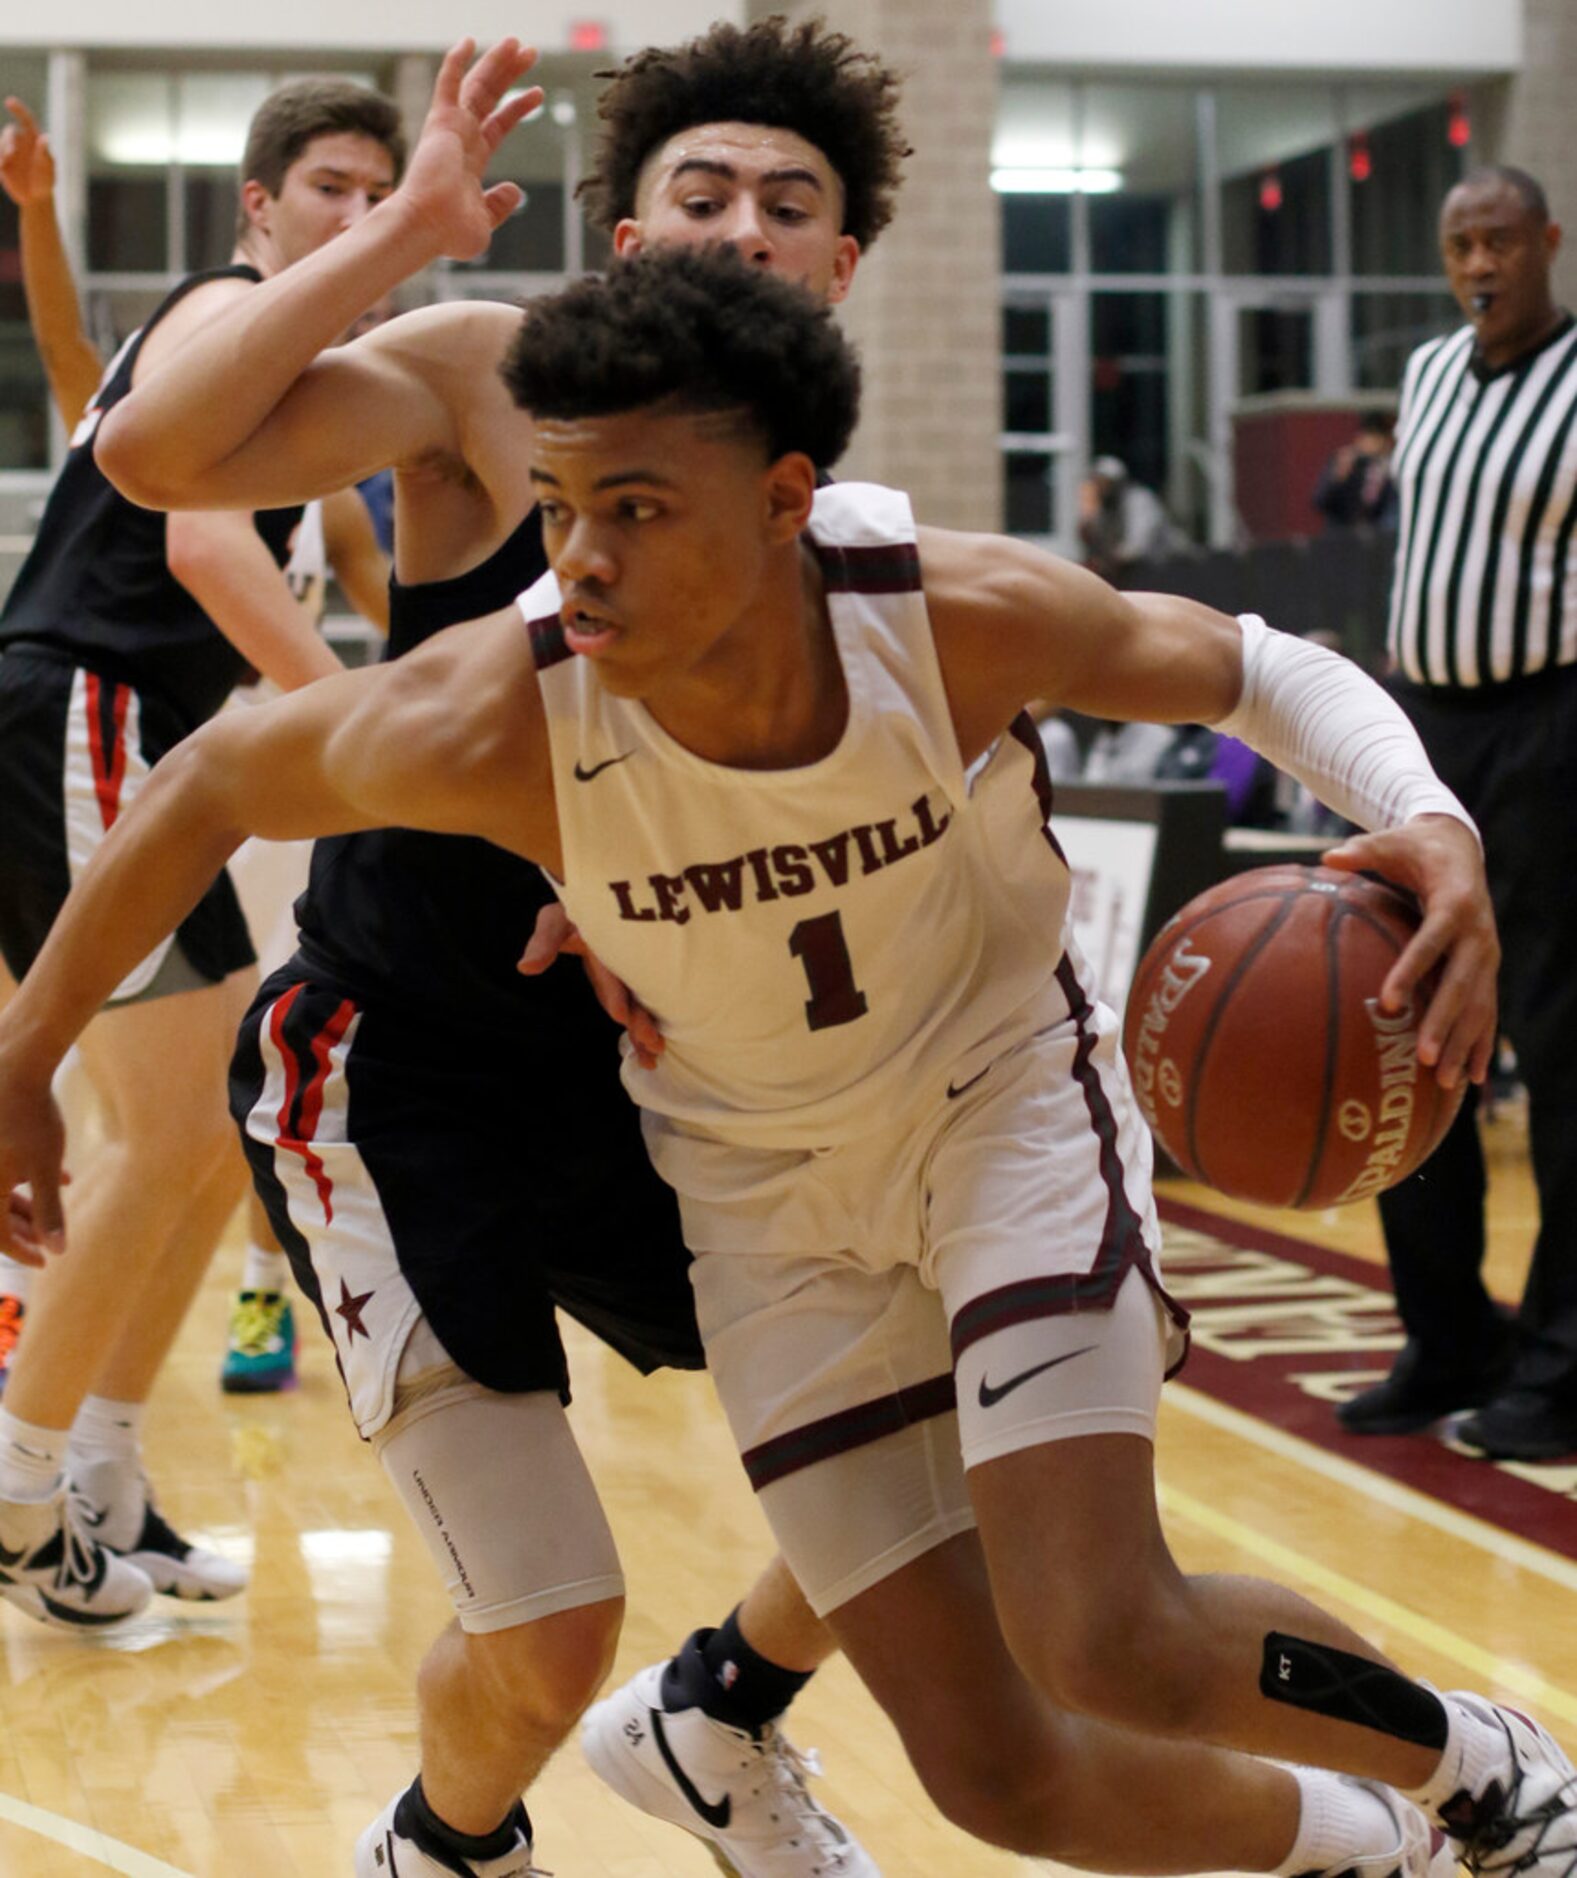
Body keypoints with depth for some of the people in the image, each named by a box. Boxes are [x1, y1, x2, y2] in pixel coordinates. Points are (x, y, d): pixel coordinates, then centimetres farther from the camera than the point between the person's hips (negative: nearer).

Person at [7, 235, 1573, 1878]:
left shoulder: (965, 614, -28)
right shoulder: (494, 720, -29)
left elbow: (1257, 672, -9)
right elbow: (212, 783, -9)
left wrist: (1433, 824, -30)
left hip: (1008, 1098, -1)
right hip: (772, 1195, 2)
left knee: (1106, 1643, -22)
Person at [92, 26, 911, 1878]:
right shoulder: (495, 377, -13)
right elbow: (152, 453, -27)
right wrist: (407, 234, -26)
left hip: (621, 1075, 6)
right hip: (391, 1076, -5)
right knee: (549, 1635, -9)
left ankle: (720, 1727, 36)